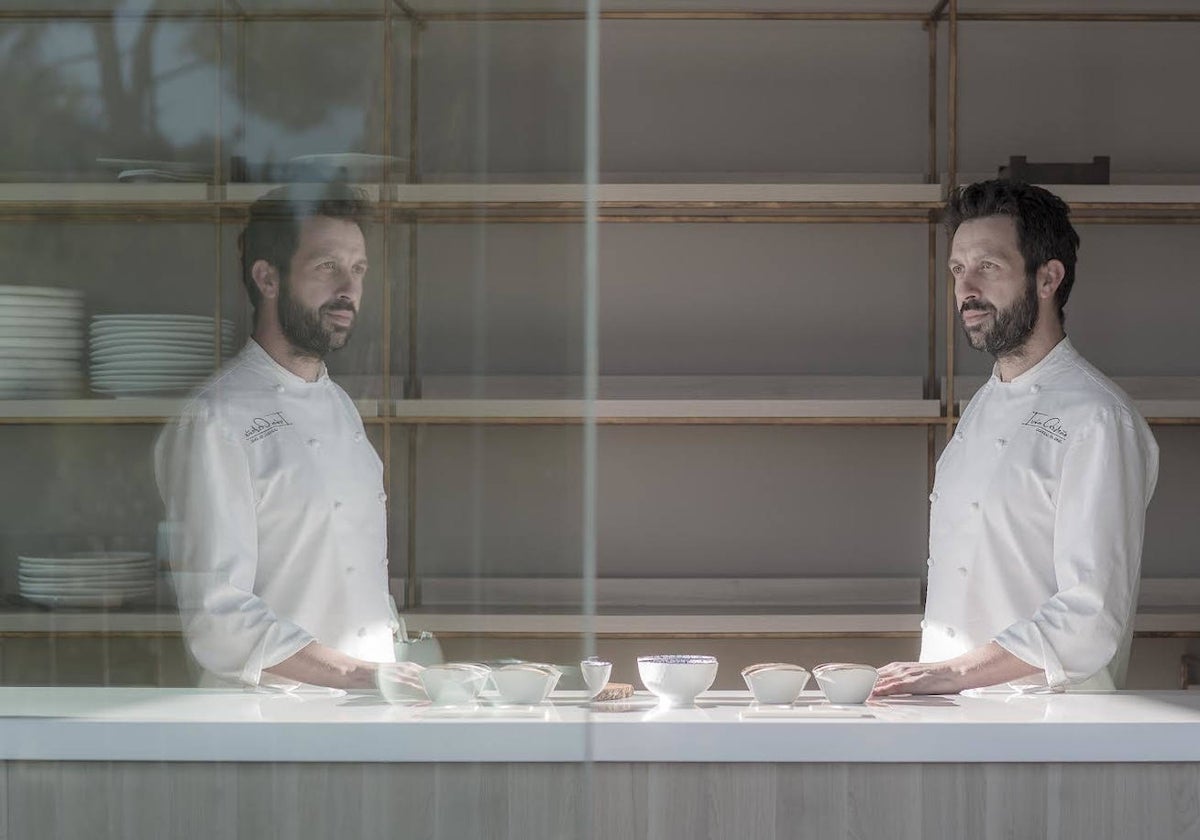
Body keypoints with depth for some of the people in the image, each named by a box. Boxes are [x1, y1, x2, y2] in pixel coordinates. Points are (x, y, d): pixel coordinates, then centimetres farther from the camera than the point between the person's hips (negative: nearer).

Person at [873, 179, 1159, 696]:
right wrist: (920, 678, 9)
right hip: (952, 713, 7)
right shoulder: (982, 408, 20)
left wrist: (951, 673, -15)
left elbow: (1091, 619, -14)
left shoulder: (1097, 420, -7)